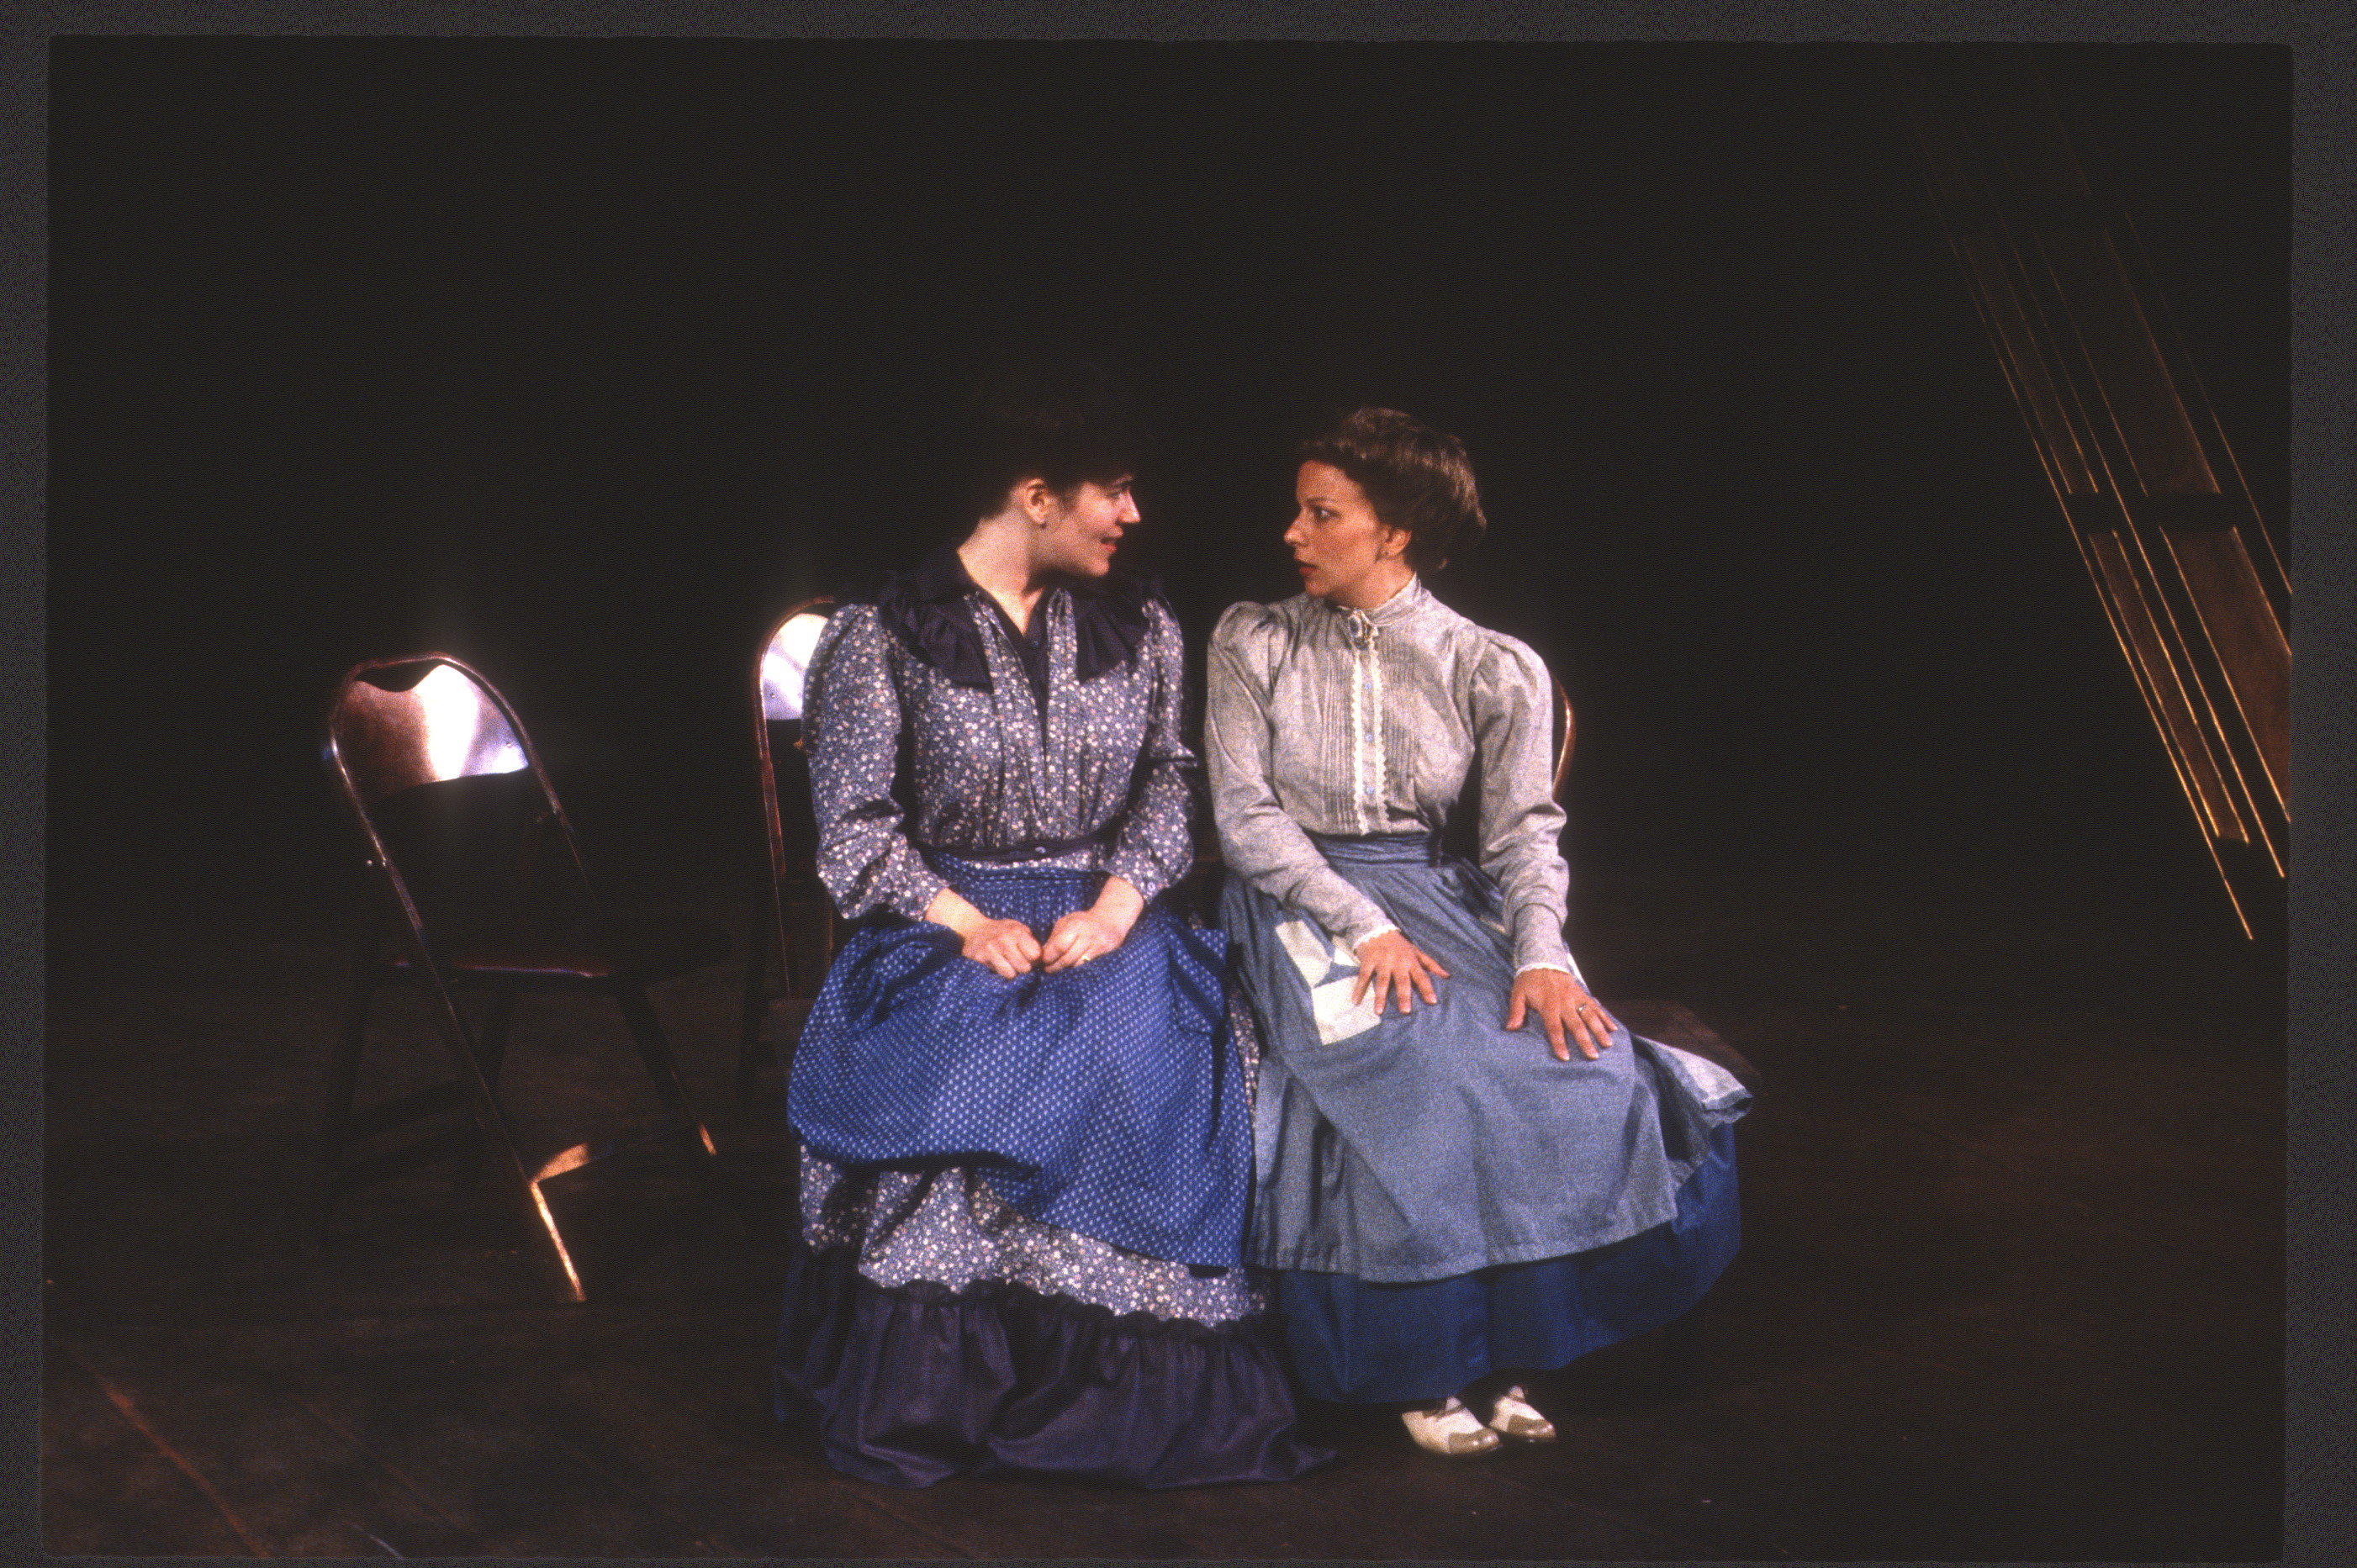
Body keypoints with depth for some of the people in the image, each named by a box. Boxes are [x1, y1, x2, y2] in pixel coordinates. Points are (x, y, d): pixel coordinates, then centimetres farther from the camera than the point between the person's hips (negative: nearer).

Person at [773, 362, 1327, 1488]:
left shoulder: (1141, 628, 11)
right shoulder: (881, 634, 0)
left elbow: (1169, 789, 8)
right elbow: (855, 828, -2)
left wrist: (1113, 909, -10)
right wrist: (969, 923, -16)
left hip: (1108, 916, 2)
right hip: (943, 922, -2)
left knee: (1131, 1063, -27)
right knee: (952, 1071, -31)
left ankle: (1133, 1398, -15)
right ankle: (934, 1392, -14)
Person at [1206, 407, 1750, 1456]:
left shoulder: (1493, 669, 3)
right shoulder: (1254, 643, 2)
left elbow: (1525, 831, 0)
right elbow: (1244, 814, -4)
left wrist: (1540, 953, -20)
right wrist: (1363, 925, -17)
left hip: (1429, 897, 2)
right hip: (1295, 902, -2)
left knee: (1584, 1075, -23)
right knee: (1419, 1087, -29)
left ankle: (1503, 1351, -7)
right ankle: (1425, 1366, -10)